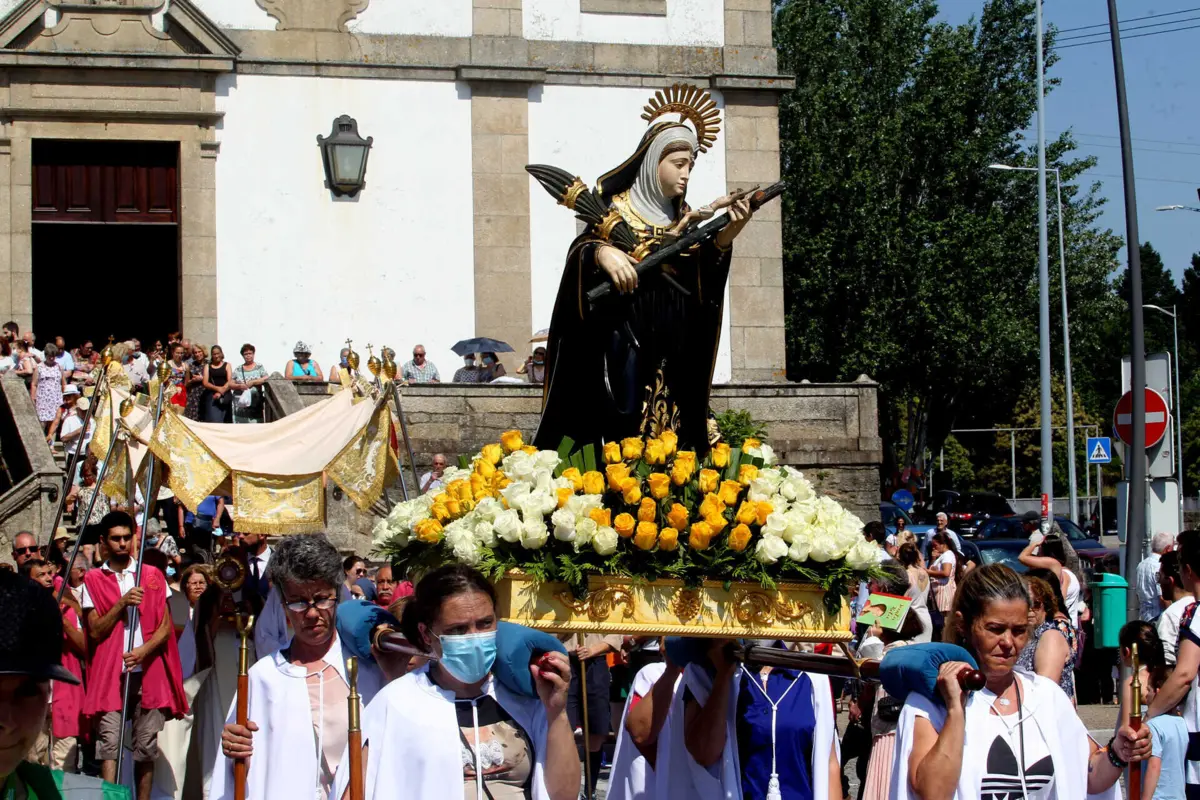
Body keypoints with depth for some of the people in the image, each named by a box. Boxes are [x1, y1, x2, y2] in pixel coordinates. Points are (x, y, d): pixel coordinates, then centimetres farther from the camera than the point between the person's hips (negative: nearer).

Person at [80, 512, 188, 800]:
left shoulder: (153, 576, 11)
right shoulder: (93, 580, 7)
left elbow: (166, 627, 6)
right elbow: (95, 631, -1)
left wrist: (144, 650, -12)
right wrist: (122, 603, -13)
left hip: (148, 671, 1)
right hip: (110, 672, -1)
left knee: (147, 744, 2)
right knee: (109, 740, -12)